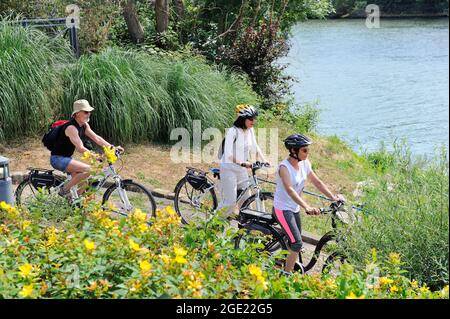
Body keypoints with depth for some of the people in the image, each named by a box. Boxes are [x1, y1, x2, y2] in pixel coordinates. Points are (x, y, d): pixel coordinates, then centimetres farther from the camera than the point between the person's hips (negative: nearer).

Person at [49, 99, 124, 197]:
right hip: (58, 159, -9)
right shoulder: (71, 128, -24)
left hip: (67, 158, 9)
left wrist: (113, 148, -6)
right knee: (88, 170, -26)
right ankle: (64, 190, -13)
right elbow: (80, 148, -31)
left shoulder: (84, 125, 4)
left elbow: (96, 138, 4)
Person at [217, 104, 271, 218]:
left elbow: (255, 147, 12)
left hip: (242, 169, 7)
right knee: (230, 202, -6)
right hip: (229, 169, -7)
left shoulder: (250, 130, 1)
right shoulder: (233, 131, -20)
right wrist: (242, 163, -35)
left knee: (246, 199, 9)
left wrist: (264, 160, -2)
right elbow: (228, 154, -26)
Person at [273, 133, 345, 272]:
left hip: (295, 208, 8)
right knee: (297, 244, -13)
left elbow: (317, 182, 3)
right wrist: (307, 207, -48)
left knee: (294, 244, 14)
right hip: (283, 209, -8)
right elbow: (290, 190, -36)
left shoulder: (304, 163, -1)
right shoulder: (284, 167, -23)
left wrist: (334, 197, -8)